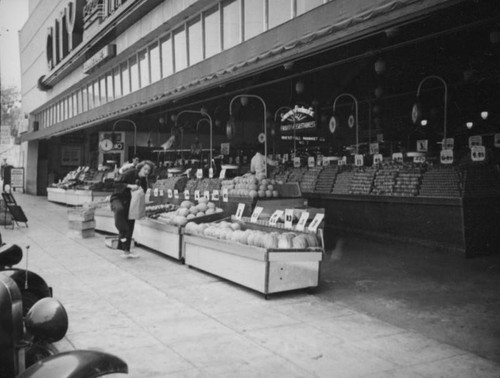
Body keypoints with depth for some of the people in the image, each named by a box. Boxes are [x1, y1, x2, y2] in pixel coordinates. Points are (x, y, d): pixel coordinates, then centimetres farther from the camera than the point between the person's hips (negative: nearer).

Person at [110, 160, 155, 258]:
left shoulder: (144, 181, 2)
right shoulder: (130, 173, -15)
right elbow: (116, 183, -19)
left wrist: (140, 190, -10)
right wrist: (129, 186, -29)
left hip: (130, 202, 6)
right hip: (118, 198, -6)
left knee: (130, 226, 4)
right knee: (120, 209, -41)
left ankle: (126, 251, 15)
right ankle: (122, 233, -24)